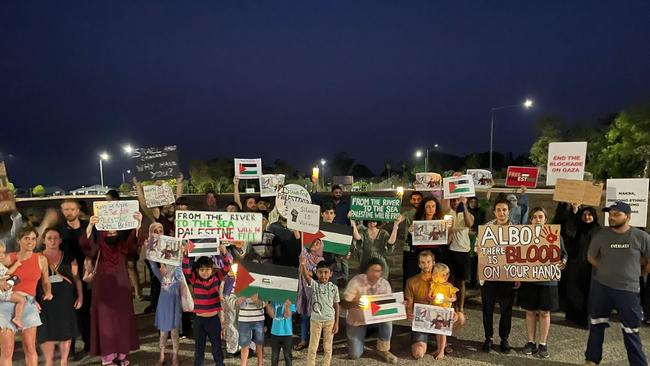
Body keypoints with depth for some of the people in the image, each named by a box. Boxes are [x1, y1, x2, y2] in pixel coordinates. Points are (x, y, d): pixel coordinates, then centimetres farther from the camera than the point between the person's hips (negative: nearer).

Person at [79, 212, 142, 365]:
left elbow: (133, 240, -19)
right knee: (105, 321, 0)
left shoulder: (123, 247, 1)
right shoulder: (97, 249, -3)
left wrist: (138, 224, -40)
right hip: (103, 289, -2)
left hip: (121, 288, 2)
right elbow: (85, 244, -23)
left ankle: (122, 353, 16)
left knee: (123, 320, 6)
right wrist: (90, 226, -43)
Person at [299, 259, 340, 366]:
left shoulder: (334, 288, -6)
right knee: (313, 347, 9)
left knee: (328, 347, 13)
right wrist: (303, 265, -54)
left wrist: (336, 323, 0)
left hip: (329, 320, 1)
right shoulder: (314, 284, -11)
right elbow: (305, 275, -32)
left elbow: (336, 306, 2)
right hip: (315, 320, -1)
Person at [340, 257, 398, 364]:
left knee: (387, 320, -31)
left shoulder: (385, 283, -12)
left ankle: (383, 350, -6)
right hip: (356, 320, -2)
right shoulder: (356, 281, -22)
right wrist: (354, 304, -45)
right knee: (355, 355, -10)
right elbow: (343, 303, -23)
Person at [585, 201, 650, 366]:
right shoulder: (601, 235, -5)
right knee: (597, 325, 13)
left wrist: (633, 271, 7)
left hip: (628, 289, -2)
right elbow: (591, 257, 9)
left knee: (631, 331, 4)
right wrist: (607, 270, 4)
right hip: (601, 287, 2)